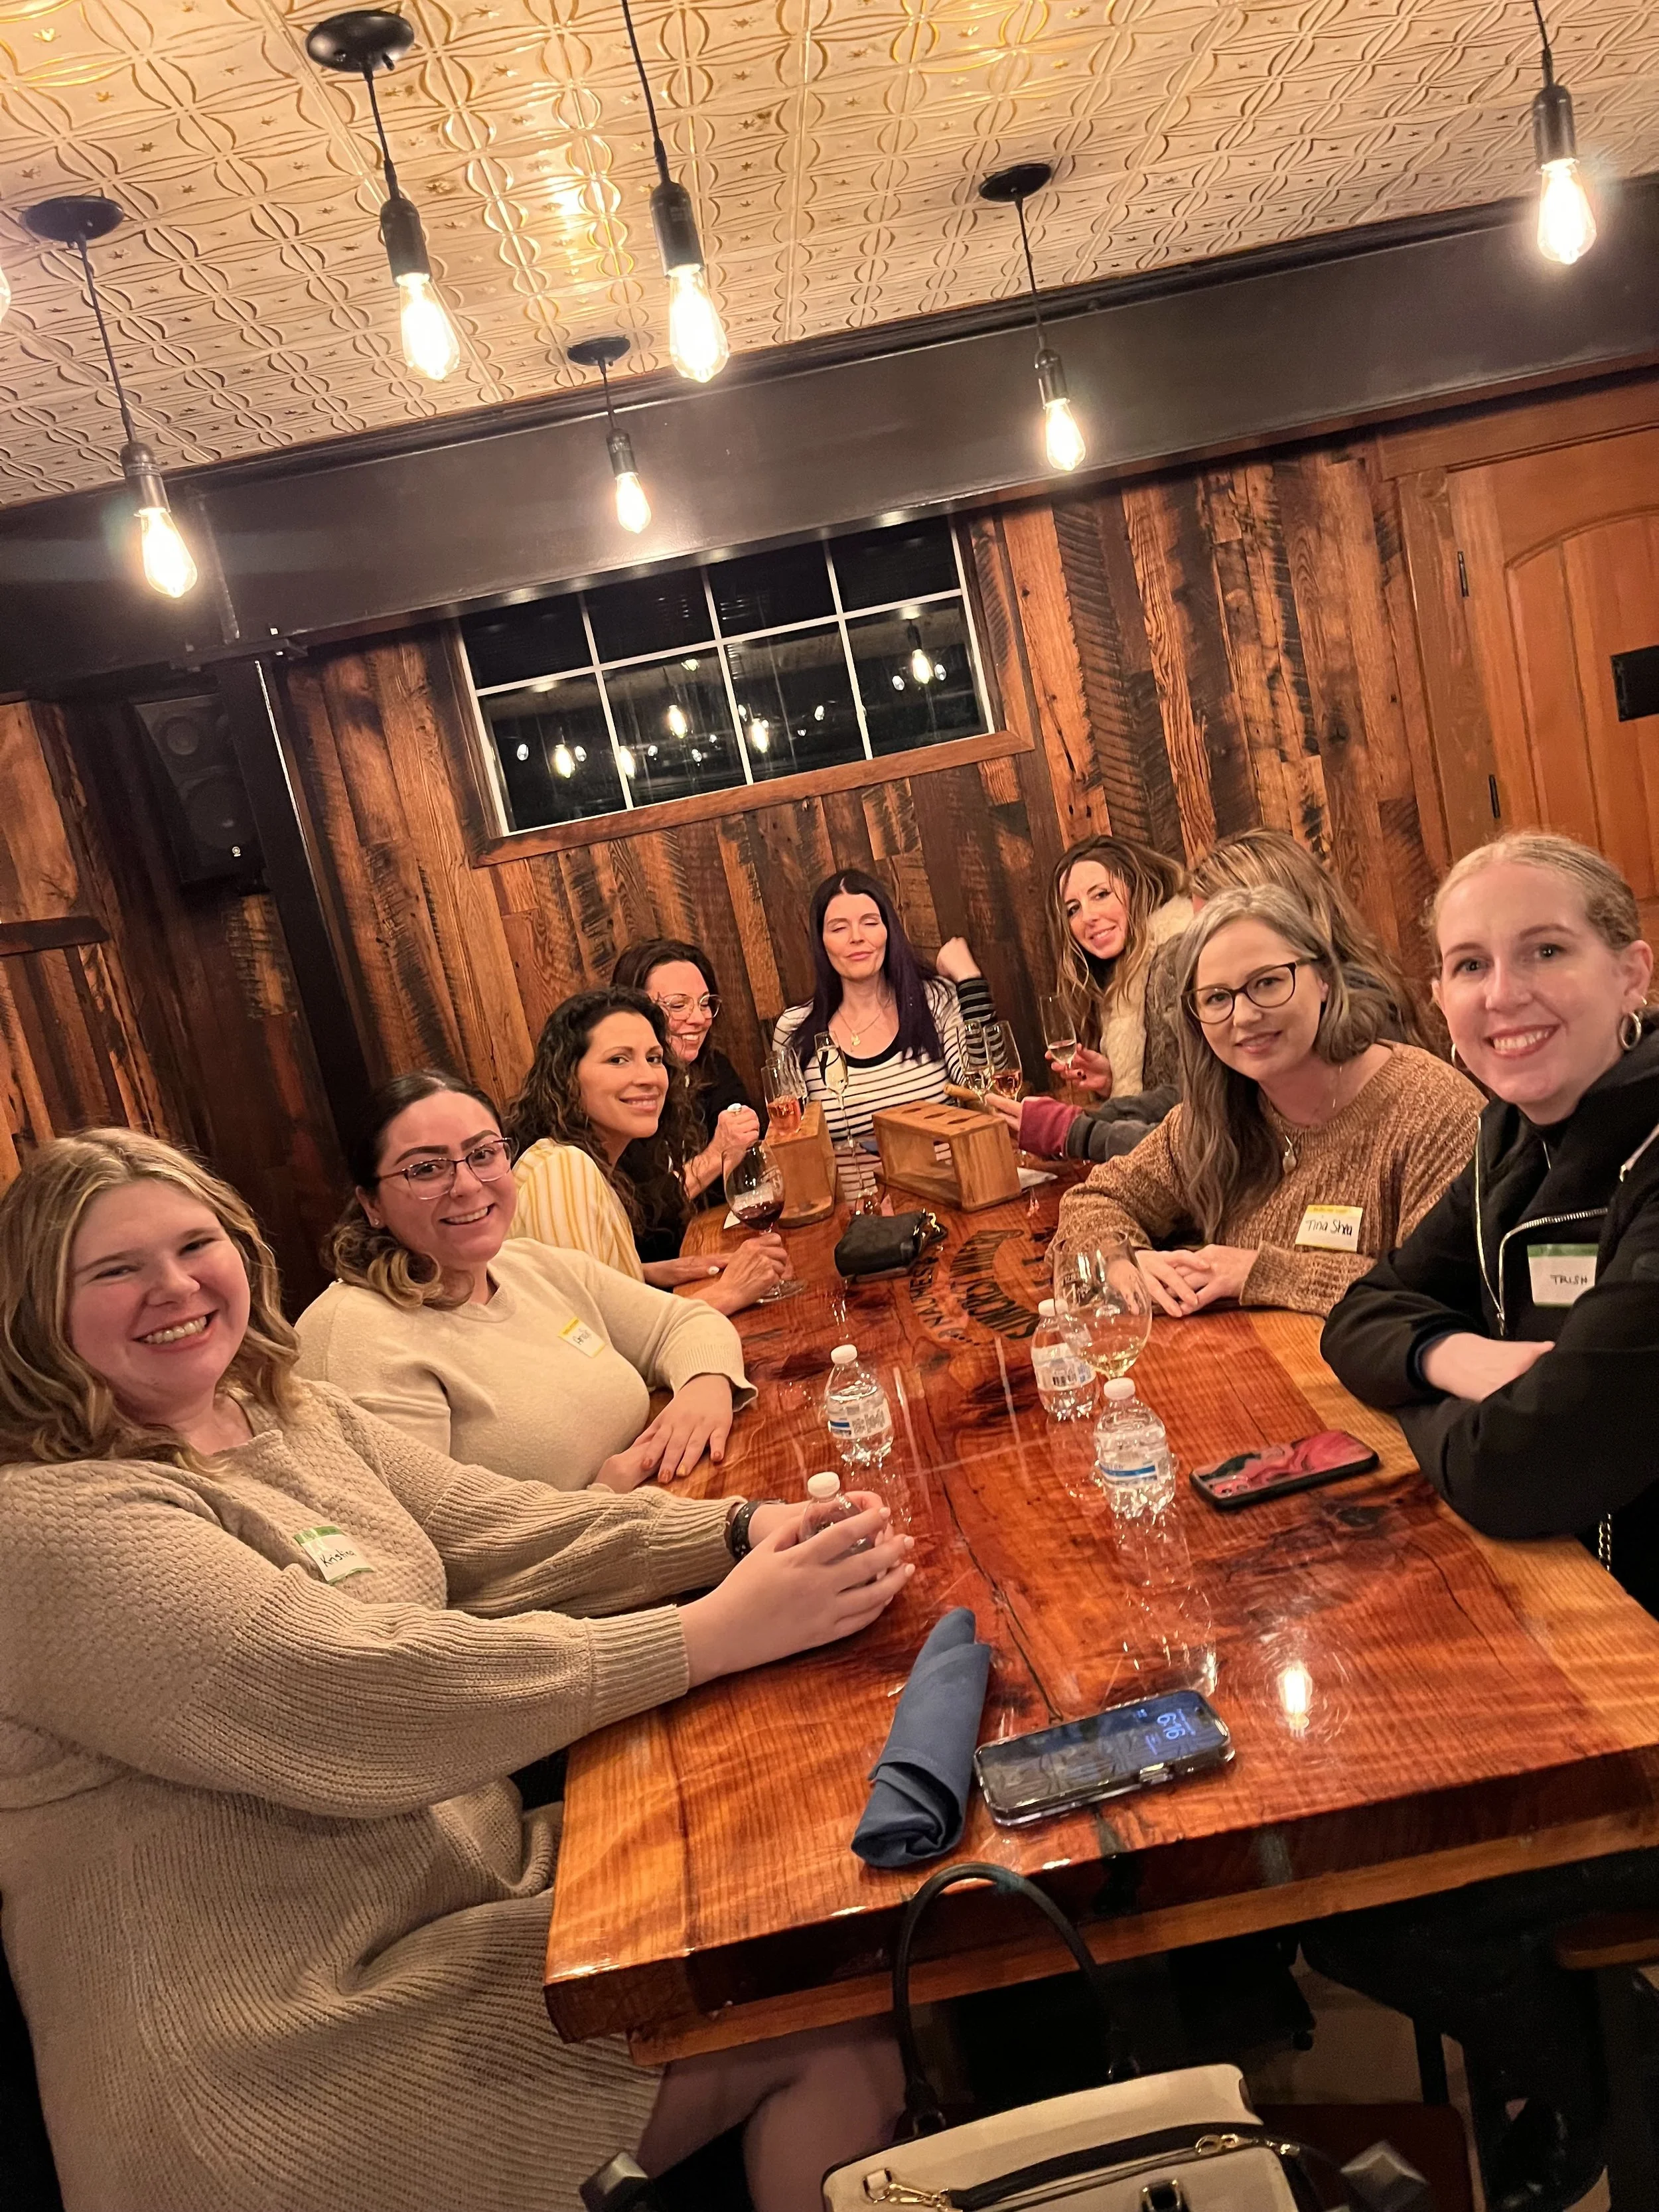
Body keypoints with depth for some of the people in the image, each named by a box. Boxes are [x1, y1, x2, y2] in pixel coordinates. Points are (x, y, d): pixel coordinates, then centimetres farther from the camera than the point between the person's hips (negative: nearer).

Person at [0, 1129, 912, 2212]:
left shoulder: (297, 1417, 8)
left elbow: (500, 1532, 0)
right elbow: (346, 1693, -28)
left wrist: (741, 1529, -17)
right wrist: (716, 1633, -31)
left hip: (476, 1879, 8)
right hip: (296, 2047, -7)